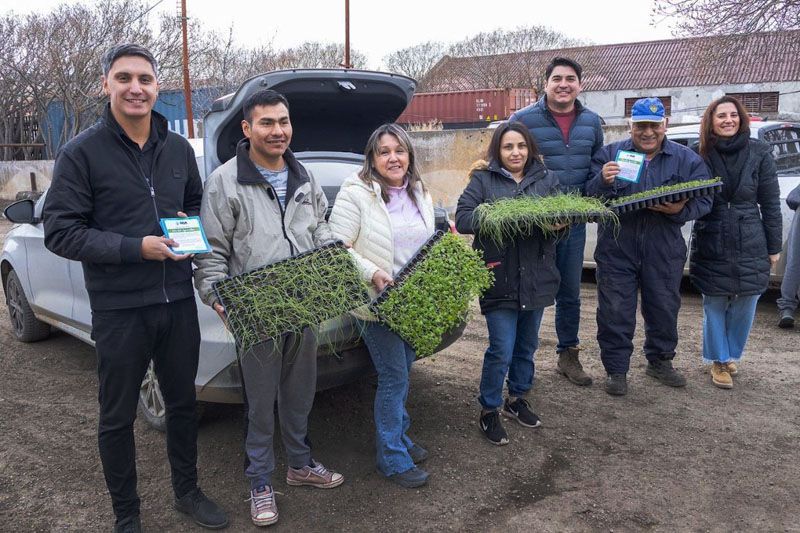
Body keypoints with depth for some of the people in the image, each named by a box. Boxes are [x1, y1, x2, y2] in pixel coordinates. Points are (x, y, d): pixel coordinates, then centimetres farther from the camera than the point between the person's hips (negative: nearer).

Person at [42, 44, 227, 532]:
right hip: (119, 309, -4)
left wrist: (191, 222, -4)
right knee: (118, 418, 10)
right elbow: (60, 232, -11)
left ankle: (188, 491, 39)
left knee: (183, 402, 18)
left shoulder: (179, 148, 6)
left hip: (178, 302, 5)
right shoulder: (82, 152, -8)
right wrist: (136, 248, -21)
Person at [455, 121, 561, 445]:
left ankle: (517, 399, 38)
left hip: (536, 279, 4)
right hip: (499, 278, -4)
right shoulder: (483, 180, 0)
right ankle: (489, 412, 15)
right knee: (501, 351, -4)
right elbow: (462, 219, -8)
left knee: (526, 345, 17)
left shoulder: (546, 179, 11)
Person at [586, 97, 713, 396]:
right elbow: (588, 197, -4)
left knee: (664, 309, 15)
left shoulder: (687, 159, 5)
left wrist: (680, 210, -21)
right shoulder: (609, 154, 1)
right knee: (615, 312, 3)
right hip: (616, 250, -1)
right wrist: (602, 181, -26)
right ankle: (616, 369, 18)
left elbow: (703, 201, 0)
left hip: (664, 251, 2)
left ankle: (660, 361, 37)